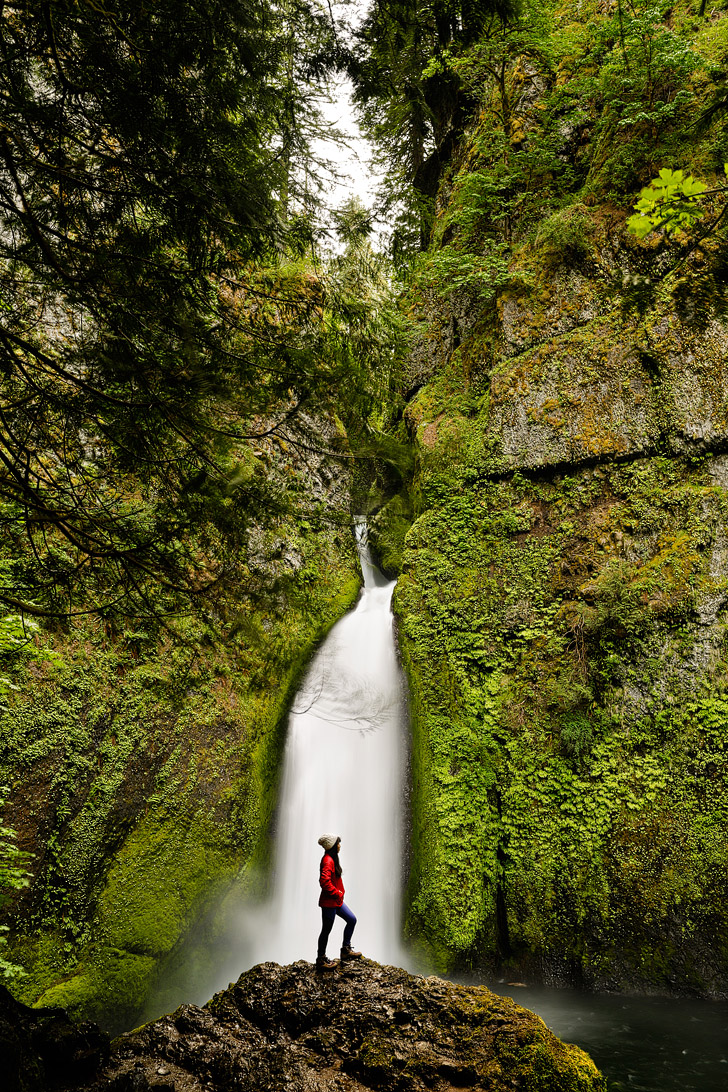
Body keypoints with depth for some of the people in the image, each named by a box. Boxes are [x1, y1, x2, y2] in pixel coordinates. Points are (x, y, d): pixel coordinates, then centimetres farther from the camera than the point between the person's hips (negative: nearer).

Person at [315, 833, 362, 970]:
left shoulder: (332, 859, 11)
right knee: (326, 930, 2)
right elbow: (324, 881, -30)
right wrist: (337, 893, -19)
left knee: (351, 920, 13)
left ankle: (346, 950, 22)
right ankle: (321, 960, 15)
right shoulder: (327, 860, -22)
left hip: (336, 901, 10)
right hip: (329, 902, -10)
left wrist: (339, 892, 12)